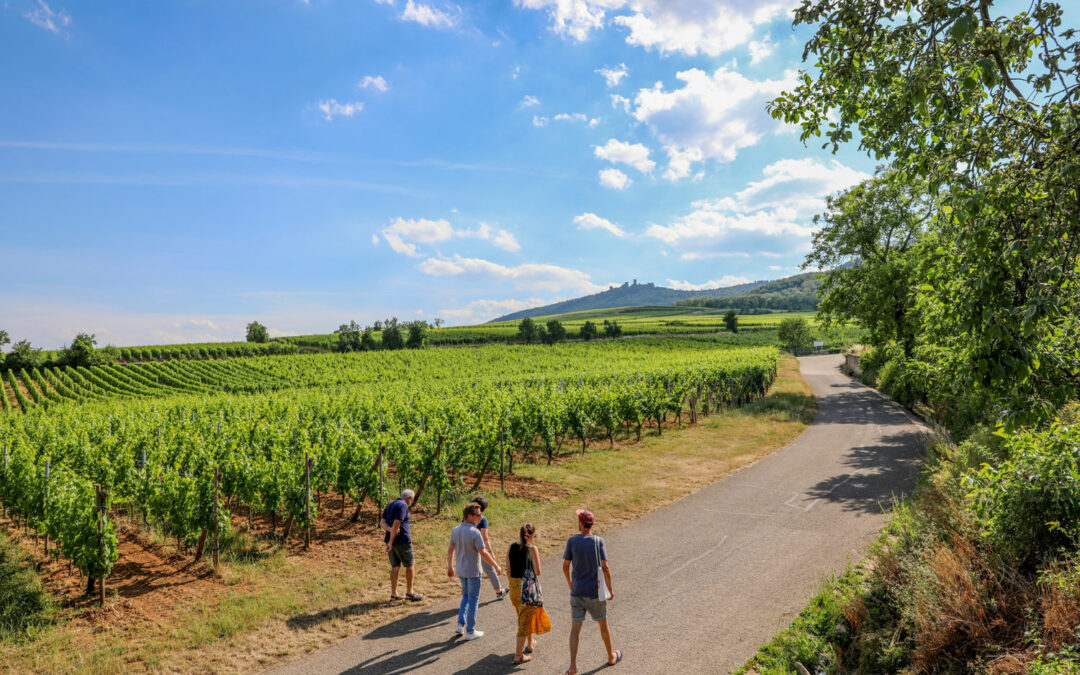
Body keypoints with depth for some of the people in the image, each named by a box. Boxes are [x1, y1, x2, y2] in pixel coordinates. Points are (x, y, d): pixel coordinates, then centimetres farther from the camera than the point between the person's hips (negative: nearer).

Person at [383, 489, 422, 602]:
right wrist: (390, 542, -21)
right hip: (402, 540, -8)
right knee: (410, 565, 5)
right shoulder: (403, 505, -14)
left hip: (392, 539, 8)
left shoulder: (390, 505, 14)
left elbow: (383, 521, 7)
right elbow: (396, 523, -22)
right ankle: (409, 592, 10)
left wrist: (390, 529, -12)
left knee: (395, 566, 12)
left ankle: (394, 594, 14)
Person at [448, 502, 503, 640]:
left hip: (460, 570, 7)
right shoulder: (474, 532, -22)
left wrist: (450, 567, 17)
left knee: (466, 596, 23)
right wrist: (496, 566, -12)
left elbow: (450, 550, 6)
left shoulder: (456, 530, -1)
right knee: (473, 600, 6)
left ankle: (460, 625, 18)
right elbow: (483, 553, -22)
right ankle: (470, 631, 15)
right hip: (473, 571, -7)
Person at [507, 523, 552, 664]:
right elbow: (537, 572, -17)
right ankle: (518, 655, 9)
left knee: (524, 615, 27)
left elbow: (508, 570, 6)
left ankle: (531, 643, 44)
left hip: (514, 585, 6)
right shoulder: (532, 549, -15)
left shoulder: (511, 547, 1)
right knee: (525, 620, 6)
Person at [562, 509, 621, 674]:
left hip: (576, 592, 1)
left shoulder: (572, 541, -6)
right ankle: (611, 656, 36)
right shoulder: (599, 541, -11)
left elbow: (565, 566, -2)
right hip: (594, 592, -1)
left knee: (575, 628, 5)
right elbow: (605, 567, -14)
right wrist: (610, 588, -2)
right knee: (603, 623, 18)